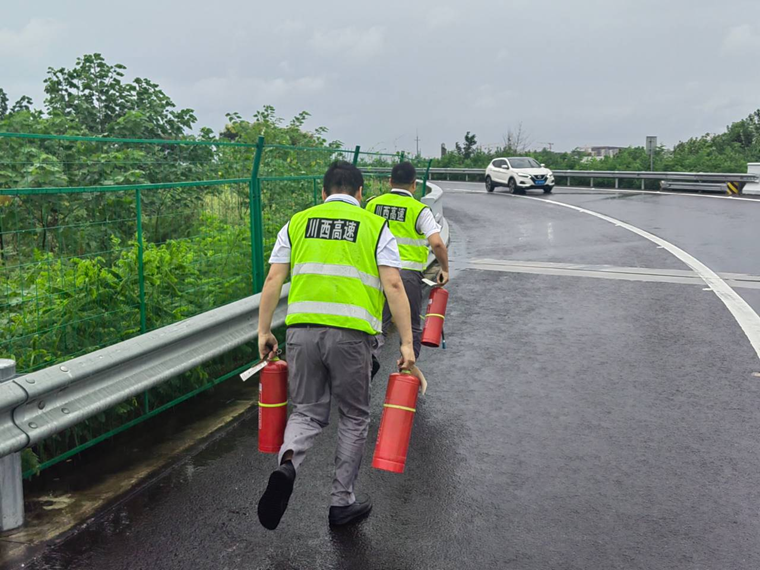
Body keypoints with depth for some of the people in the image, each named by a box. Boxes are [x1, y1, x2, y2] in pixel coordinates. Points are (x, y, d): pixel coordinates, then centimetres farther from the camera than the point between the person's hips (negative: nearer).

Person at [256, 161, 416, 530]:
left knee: (307, 412, 15)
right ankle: (342, 502, 21)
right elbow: (393, 285, -3)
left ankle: (287, 465, -14)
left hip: (302, 329, 2)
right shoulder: (375, 226, 7)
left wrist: (264, 331, 13)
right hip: (351, 334, -2)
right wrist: (406, 343, -3)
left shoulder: (297, 223, 14)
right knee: (354, 418, 15)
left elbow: (273, 280, 7)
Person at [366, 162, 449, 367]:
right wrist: (445, 269, 1)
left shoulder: (373, 204, 6)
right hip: (408, 273, -3)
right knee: (412, 328, 13)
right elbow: (437, 244, -14)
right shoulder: (419, 209, -5)